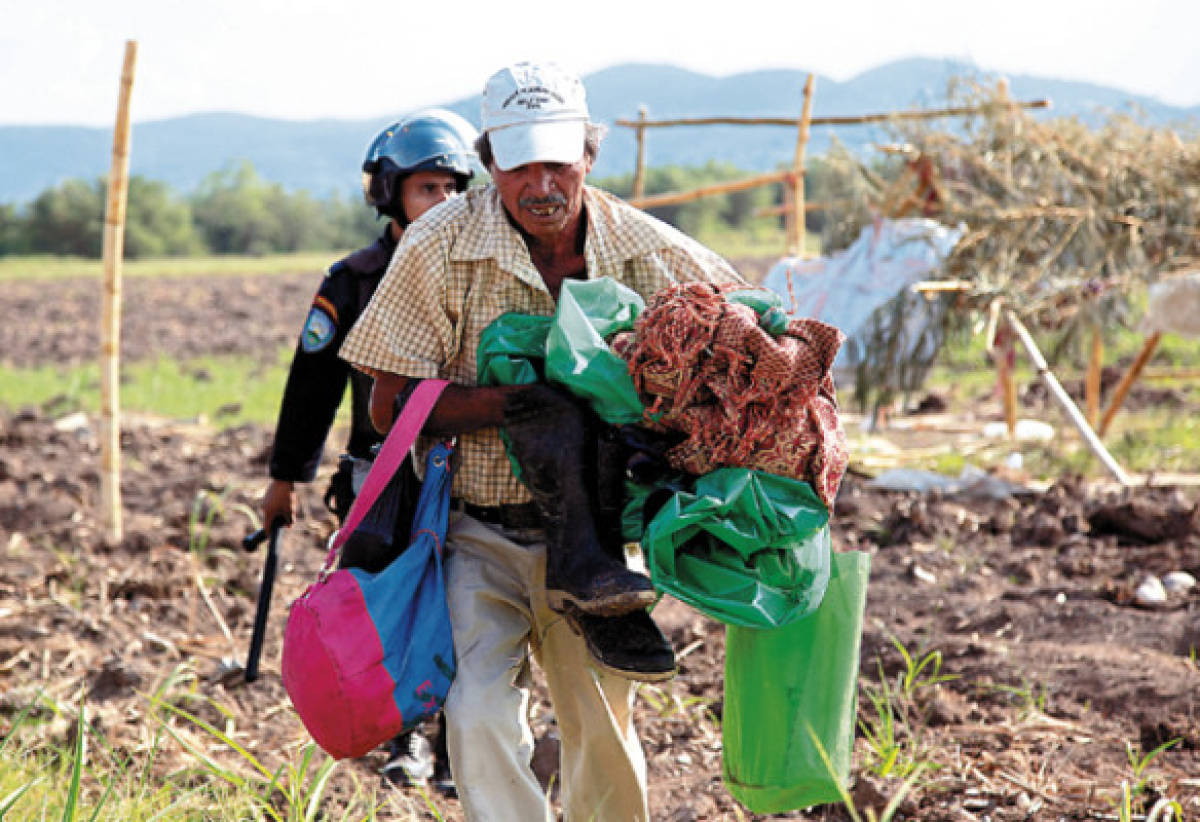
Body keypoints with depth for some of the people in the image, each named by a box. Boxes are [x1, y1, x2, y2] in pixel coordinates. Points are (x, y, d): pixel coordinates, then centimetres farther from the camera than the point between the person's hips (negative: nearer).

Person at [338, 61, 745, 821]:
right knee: (482, 718, -19)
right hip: (478, 535, -2)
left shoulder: (645, 249, -7)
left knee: (604, 736, 9)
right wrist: (506, 403, -28)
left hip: (587, 530, 2)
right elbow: (390, 404, -13)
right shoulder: (439, 248, -13)